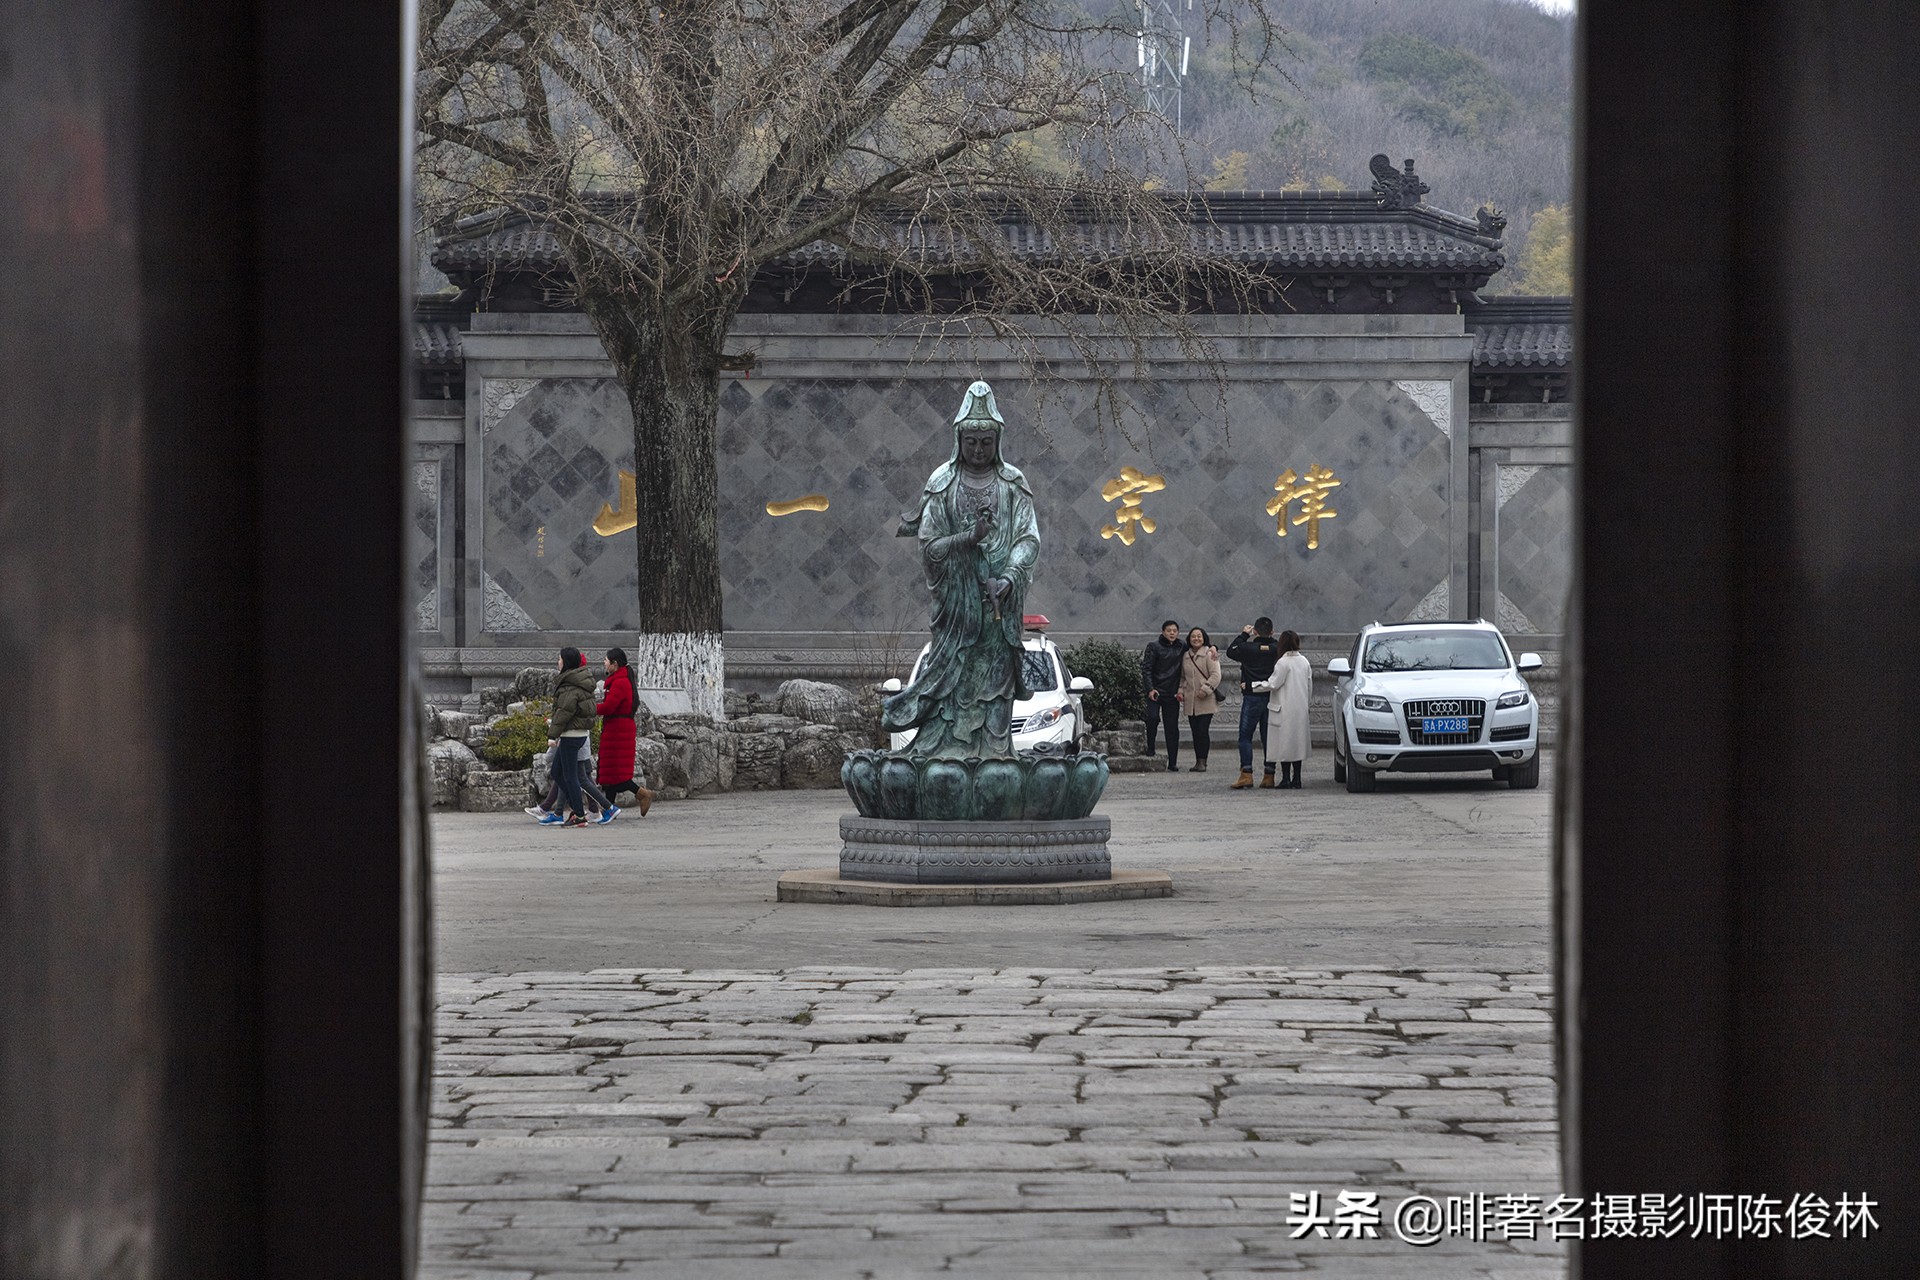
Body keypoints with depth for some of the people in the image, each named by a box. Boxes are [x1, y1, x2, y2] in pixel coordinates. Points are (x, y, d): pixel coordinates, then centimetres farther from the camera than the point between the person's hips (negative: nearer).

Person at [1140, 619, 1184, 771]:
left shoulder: (1181, 648, 9)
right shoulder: (1154, 646, -2)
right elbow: (1146, 668, -5)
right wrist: (1150, 688, -15)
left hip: (1172, 694, 3)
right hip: (1155, 691, -3)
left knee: (1172, 728, 2)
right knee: (1153, 718, -22)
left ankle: (1173, 763, 5)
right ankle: (1150, 748, -1)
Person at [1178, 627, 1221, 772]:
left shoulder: (1209, 655, -5)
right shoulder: (1185, 656, 14)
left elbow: (1215, 675, -10)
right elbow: (1182, 676, 24)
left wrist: (1205, 689, -17)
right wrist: (1181, 690, 9)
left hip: (1206, 701, -5)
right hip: (1190, 700, 6)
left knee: (1202, 731, -10)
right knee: (1195, 732, 5)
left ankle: (1202, 761, -5)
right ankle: (1198, 761, 12)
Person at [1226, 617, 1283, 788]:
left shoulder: (1247, 648, -8)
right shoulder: (1278, 649, -4)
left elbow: (1230, 651, 9)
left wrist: (1243, 635, 15)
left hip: (1252, 698, -3)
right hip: (1272, 697, 3)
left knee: (1245, 737, 1)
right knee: (1268, 737, 8)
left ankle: (1246, 773, -10)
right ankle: (1268, 775, 7)